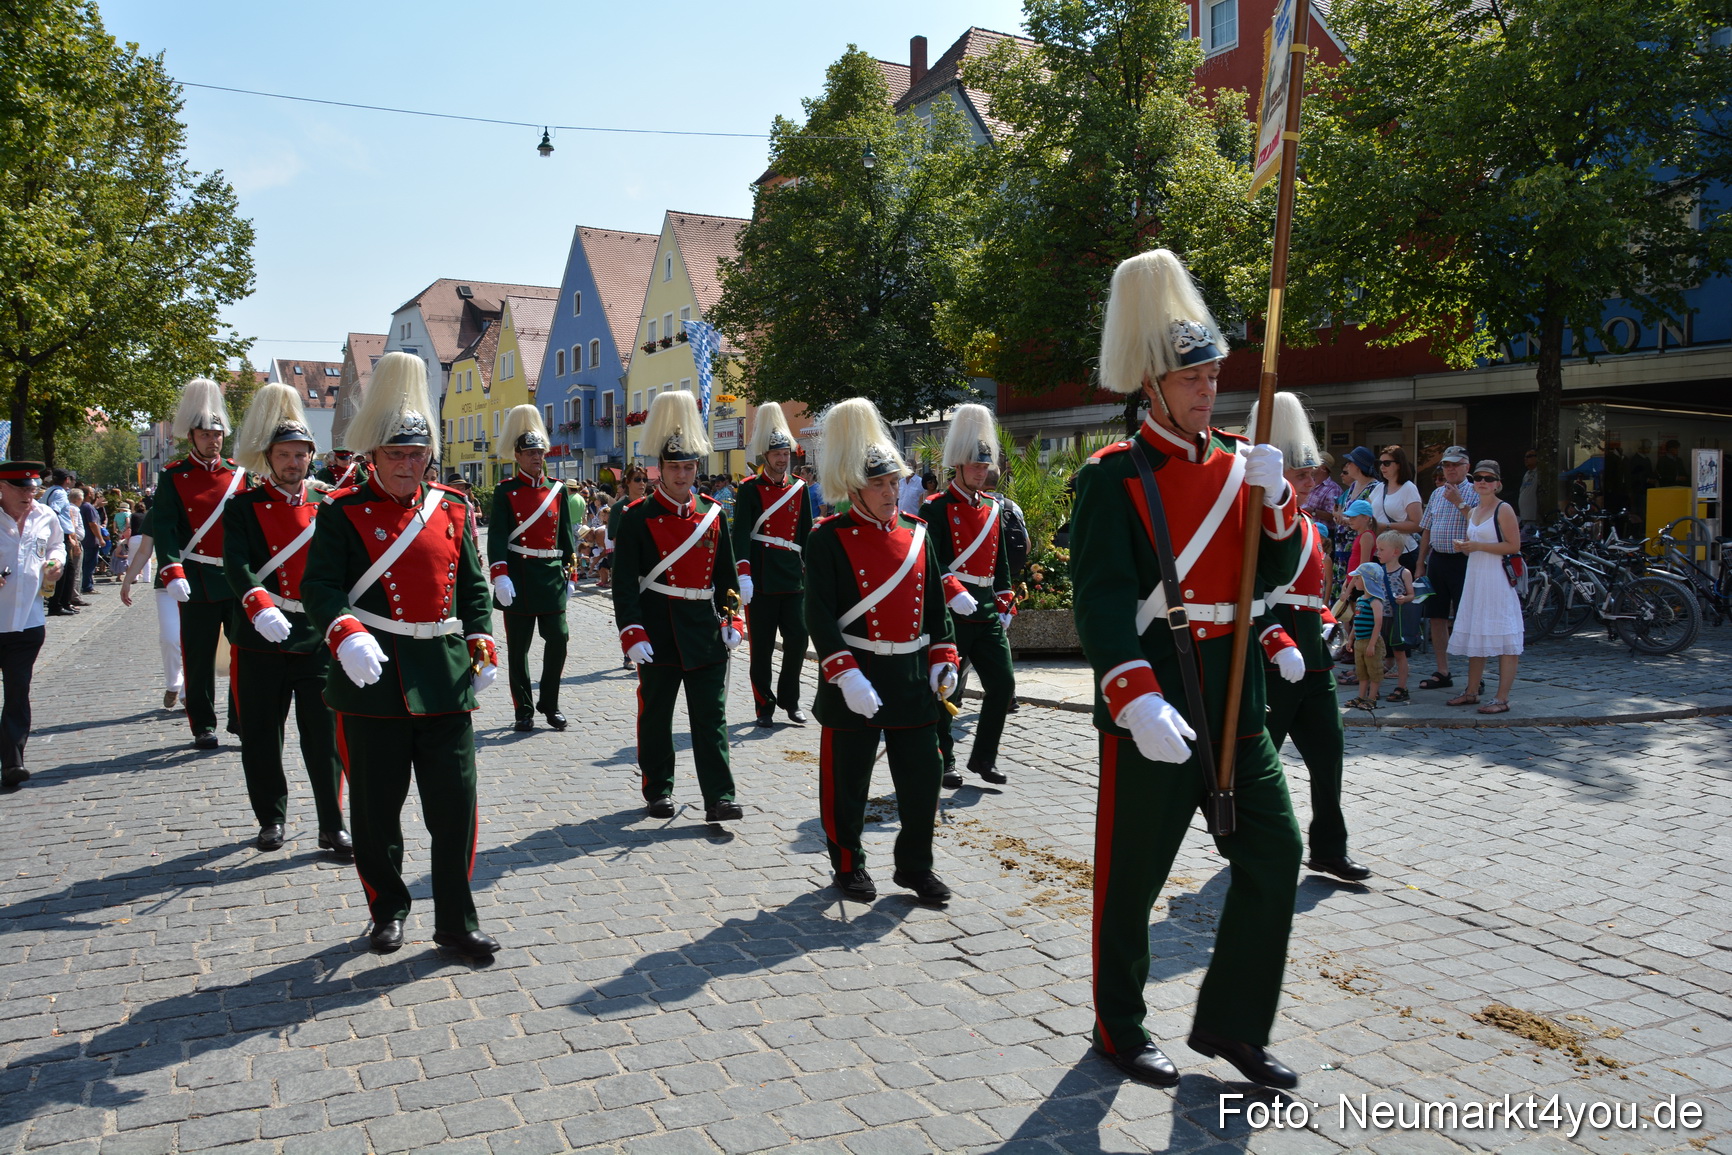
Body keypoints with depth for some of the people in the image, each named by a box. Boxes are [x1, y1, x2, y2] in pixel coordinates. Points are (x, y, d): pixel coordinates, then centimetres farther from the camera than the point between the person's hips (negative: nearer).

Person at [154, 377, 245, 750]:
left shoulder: (239, 474, 9)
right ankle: (203, 726, 16)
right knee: (199, 658, 4)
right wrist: (173, 573, -21)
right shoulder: (173, 477, 1)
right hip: (198, 583, -2)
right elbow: (163, 528, -8)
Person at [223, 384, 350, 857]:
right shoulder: (244, 507, 1)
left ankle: (333, 826, 9)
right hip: (261, 637, -1)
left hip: (317, 636, 1)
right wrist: (261, 608, -32)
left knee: (324, 733, 1)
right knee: (261, 734, 9)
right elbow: (237, 564, -14)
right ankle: (271, 818, 26)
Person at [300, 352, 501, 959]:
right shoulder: (343, 513, -2)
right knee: (377, 808, 9)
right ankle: (388, 910, 29)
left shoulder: (451, 508, 9)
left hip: (444, 680, 3)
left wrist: (482, 646, 4)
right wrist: (346, 634, -28)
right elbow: (320, 585, -10)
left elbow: (473, 584, 15)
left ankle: (456, 921, 14)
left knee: (455, 802, 2)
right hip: (373, 681, -3)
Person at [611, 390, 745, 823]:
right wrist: (632, 633, -15)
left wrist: (732, 618, 4)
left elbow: (726, 572, 13)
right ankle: (658, 792, 24)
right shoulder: (637, 518, -5)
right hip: (659, 634, -2)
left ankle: (719, 798, 3)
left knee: (711, 717, 1)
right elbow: (624, 582, -8)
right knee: (655, 717, 9)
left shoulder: (712, 514, 7)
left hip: (706, 632, 3)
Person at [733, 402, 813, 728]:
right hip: (761, 579, -3)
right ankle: (765, 706, 16)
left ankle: (789, 699, 19)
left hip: (793, 578, 3)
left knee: (798, 639, 1)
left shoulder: (799, 488, 10)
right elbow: (741, 533, -11)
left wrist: (812, 569, 11)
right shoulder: (750, 489, -2)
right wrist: (743, 574, -21)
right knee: (761, 647, 3)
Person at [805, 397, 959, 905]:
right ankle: (848, 866, 26)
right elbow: (819, 615, -13)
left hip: (912, 677, 5)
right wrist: (846, 676, -21)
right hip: (855, 680, -4)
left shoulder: (916, 533, 8)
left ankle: (915, 865, 25)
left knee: (923, 773, 8)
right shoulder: (829, 539, -8)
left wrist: (943, 659, 5)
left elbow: (935, 604, 14)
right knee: (847, 780, 7)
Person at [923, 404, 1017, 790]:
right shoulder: (937, 508, -6)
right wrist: (954, 593, -28)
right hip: (950, 611, -6)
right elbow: (932, 561, -15)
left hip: (987, 610, 6)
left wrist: (1005, 605, 15)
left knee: (1002, 684, 4)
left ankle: (983, 757, 18)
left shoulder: (994, 507, 14)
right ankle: (944, 763, 14)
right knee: (948, 689, 1)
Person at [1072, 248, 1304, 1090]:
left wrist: (1274, 495, -8)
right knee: (1131, 876, 6)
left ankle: (1230, 1023, 24)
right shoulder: (1114, 477, -9)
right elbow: (1100, 601, -18)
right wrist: (1138, 701, -30)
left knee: (1274, 854, 7)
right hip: (1151, 704, -6)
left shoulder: (1239, 463, 11)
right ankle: (1120, 1030, 26)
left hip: (1233, 700, 7)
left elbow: (1278, 572, 10)